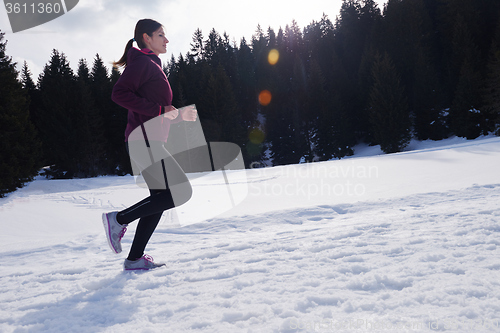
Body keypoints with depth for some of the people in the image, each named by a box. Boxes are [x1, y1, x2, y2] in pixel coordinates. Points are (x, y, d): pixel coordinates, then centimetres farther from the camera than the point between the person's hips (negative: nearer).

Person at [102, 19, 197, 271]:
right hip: (144, 141, -10)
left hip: (150, 141, 10)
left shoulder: (152, 65, 23)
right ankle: (119, 219, -3)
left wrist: (180, 115, 14)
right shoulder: (142, 62, -6)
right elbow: (119, 94, -21)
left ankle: (135, 259, 15)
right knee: (180, 192, -11)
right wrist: (160, 110, -20)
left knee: (161, 198, 10)